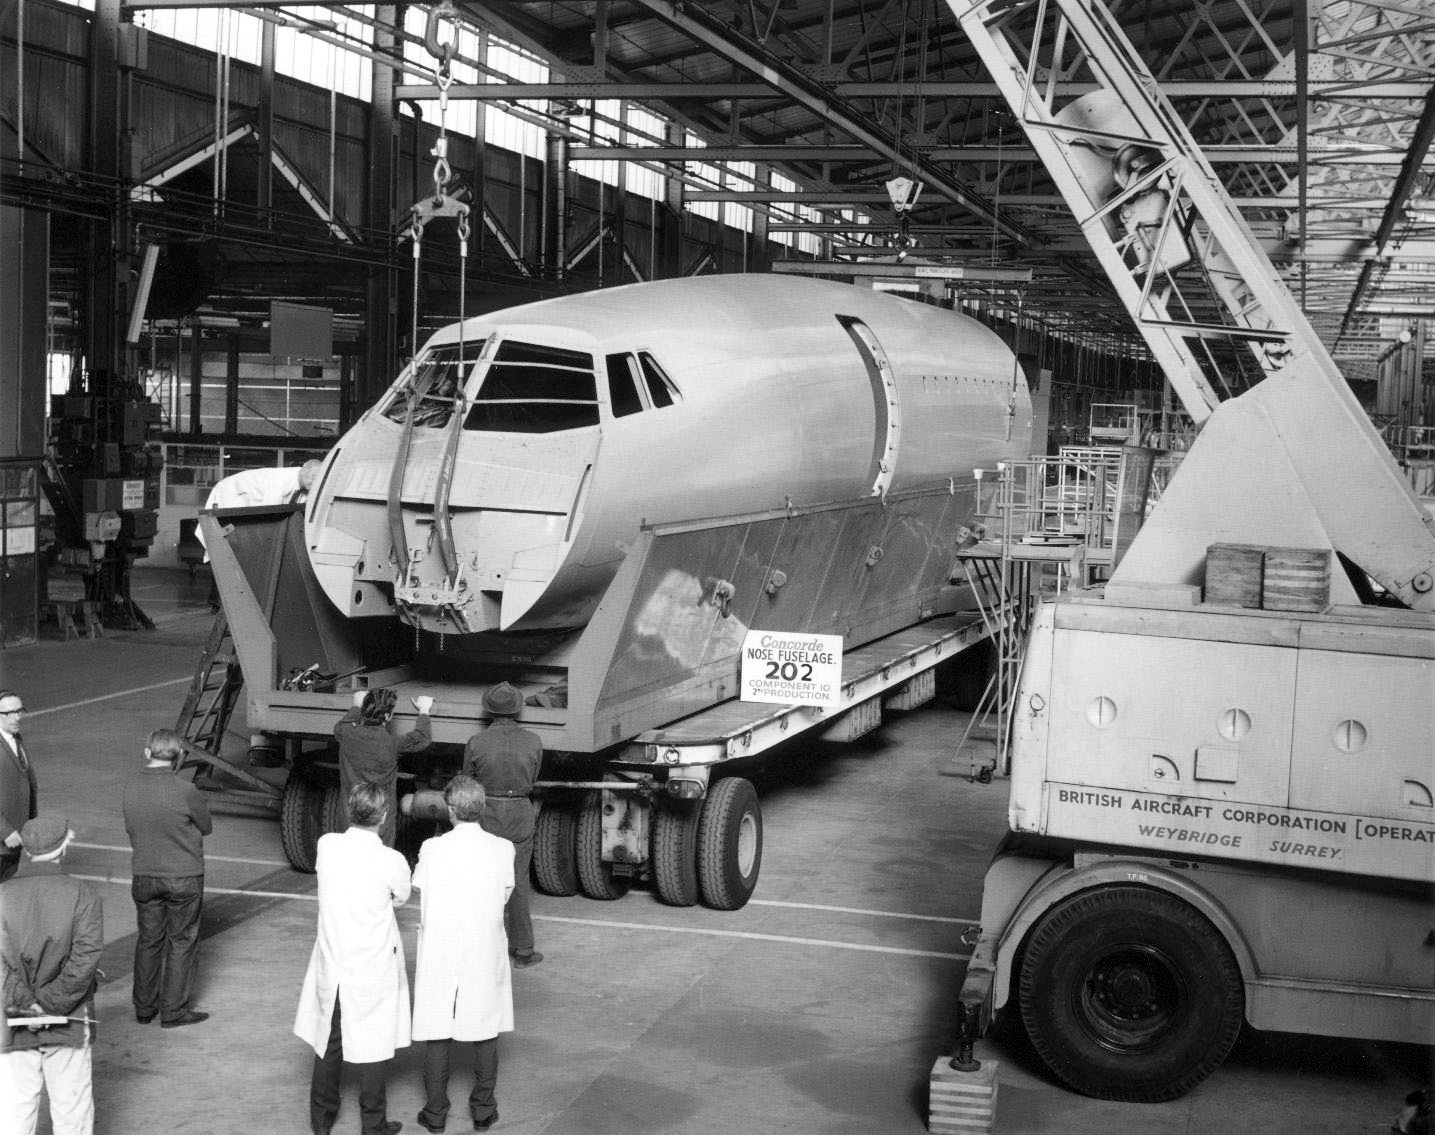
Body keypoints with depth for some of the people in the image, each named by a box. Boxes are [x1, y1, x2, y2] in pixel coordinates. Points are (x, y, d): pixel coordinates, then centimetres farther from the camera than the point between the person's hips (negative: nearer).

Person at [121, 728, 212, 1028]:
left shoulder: (131, 787, -7)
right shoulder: (184, 791, -20)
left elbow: (131, 828, 5)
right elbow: (206, 827, -6)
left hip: (143, 876, 4)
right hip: (183, 878, -4)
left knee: (148, 940, 17)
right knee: (182, 942, 9)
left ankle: (144, 1008, 26)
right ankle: (174, 1010, 14)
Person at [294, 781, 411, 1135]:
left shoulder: (326, 846, -10)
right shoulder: (391, 862, -19)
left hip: (331, 963, 4)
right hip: (373, 969, -4)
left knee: (328, 1040, 18)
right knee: (373, 1044, 11)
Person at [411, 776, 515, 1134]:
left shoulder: (432, 849, -13)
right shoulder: (502, 850, -10)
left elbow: (420, 890, -5)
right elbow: (505, 897, -1)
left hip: (439, 953, 0)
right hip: (485, 954, 1)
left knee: (436, 1032, 12)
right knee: (486, 1031, 15)